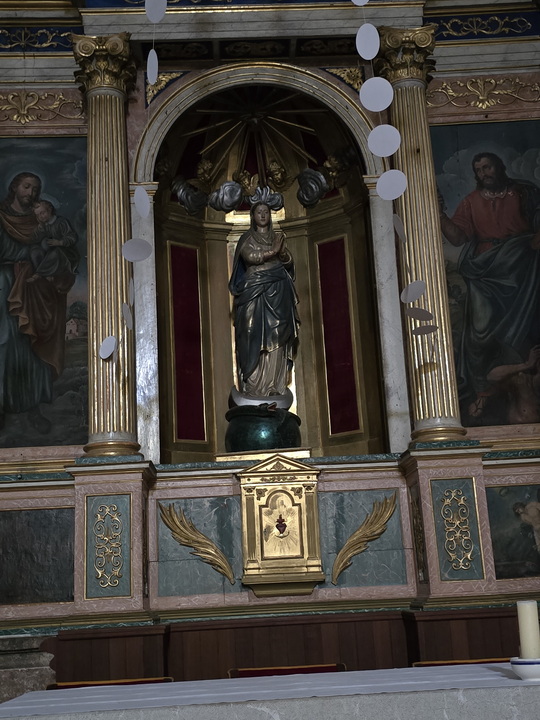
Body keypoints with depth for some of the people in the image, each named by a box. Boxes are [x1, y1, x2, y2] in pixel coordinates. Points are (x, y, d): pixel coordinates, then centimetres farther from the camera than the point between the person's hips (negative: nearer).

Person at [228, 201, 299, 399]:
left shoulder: (277, 237, 16)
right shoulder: (247, 239, 6)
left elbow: (289, 262, 9)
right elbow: (249, 257, -13)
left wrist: (282, 250, -10)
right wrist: (272, 251, -18)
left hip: (277, 293, 3)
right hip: (255, 292, -3)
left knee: (275, 336, -1)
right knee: (255, 336, -7)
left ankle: (274, 382, 3)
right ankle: (254, 384, -4)